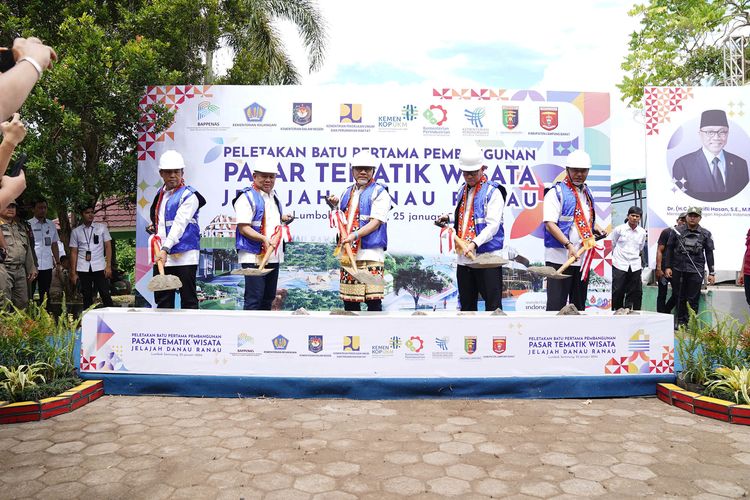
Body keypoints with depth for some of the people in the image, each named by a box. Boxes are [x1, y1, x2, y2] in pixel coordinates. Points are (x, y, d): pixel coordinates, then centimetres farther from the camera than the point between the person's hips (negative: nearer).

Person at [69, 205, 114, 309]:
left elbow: (108, 247, 2)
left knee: (105, 295, -5)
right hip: (83, 269, 1)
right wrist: (73, 272, 2)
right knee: (87, 297, 7)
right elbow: (74, 252, 7)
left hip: (99, 267, -1)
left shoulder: (102, 227, 6)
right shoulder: (75, 231, 8)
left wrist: (108, 266, -7)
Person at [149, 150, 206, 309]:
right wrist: (153, 226, 12)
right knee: (162, 301, 11)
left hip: (184, 256, -7)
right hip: (161, 255, 7)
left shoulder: (189, 195, -7)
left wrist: (165, 249, -27)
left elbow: (179, 224, -18)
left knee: (188, 299, -1)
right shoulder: (160, 194, 16)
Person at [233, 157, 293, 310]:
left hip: (274, 257, 8)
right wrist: (264, 239, -29)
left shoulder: (274, 196, 16)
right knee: (254, 299, -8)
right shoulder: (247, 197, -10)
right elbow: (243, 228, -17)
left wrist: (282, 218, 13)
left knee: (269, 298, 14)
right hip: (254, 258, -8)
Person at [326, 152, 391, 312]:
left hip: (370, 252, -6)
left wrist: (354, 235, -21)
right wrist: (334, 206, 9)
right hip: (347, 253, 6)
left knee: (373, 298, -10)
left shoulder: (379, 192, 0)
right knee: (348, 299, 9)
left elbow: (376, 222, -10)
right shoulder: (347, 192, 20)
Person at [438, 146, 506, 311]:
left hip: (487, 256, -7)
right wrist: (449, 218, 11)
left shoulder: (493, 192, -7)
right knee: (466, 304, 15)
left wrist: (474, 243, -26)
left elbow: (493, 225, -15)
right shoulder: (463, 190, 15)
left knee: (493, 305, -2)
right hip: (464, 257, 7)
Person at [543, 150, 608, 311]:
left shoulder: (587, 193, 17)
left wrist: (597, 229, 9)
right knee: (556, 305, -7)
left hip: (582, 258, 8)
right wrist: (568, 245, -26)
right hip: (560, 258, -7)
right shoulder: (556, 192, -7)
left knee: (579, 305, 14)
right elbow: (550, 224, -16)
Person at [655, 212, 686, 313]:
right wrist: (659, 268, -13)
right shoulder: (667, 232, -4)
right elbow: (659, 251, -7)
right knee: (662, 294, 4)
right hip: (664, 268, -3)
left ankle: (666, 312, 23)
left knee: (677, 294, 1)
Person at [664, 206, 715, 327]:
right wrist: (667, 267, 0)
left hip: (696, 271, 0)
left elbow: (709, 253, 8)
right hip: (678, 270, 1)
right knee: (680, 298, 8)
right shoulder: (677, 231, 5)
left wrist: (711, 273, 4)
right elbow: (669, 249, 6)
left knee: (693, 299, 0)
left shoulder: (705, 234, 7)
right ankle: (680, 322, 18)